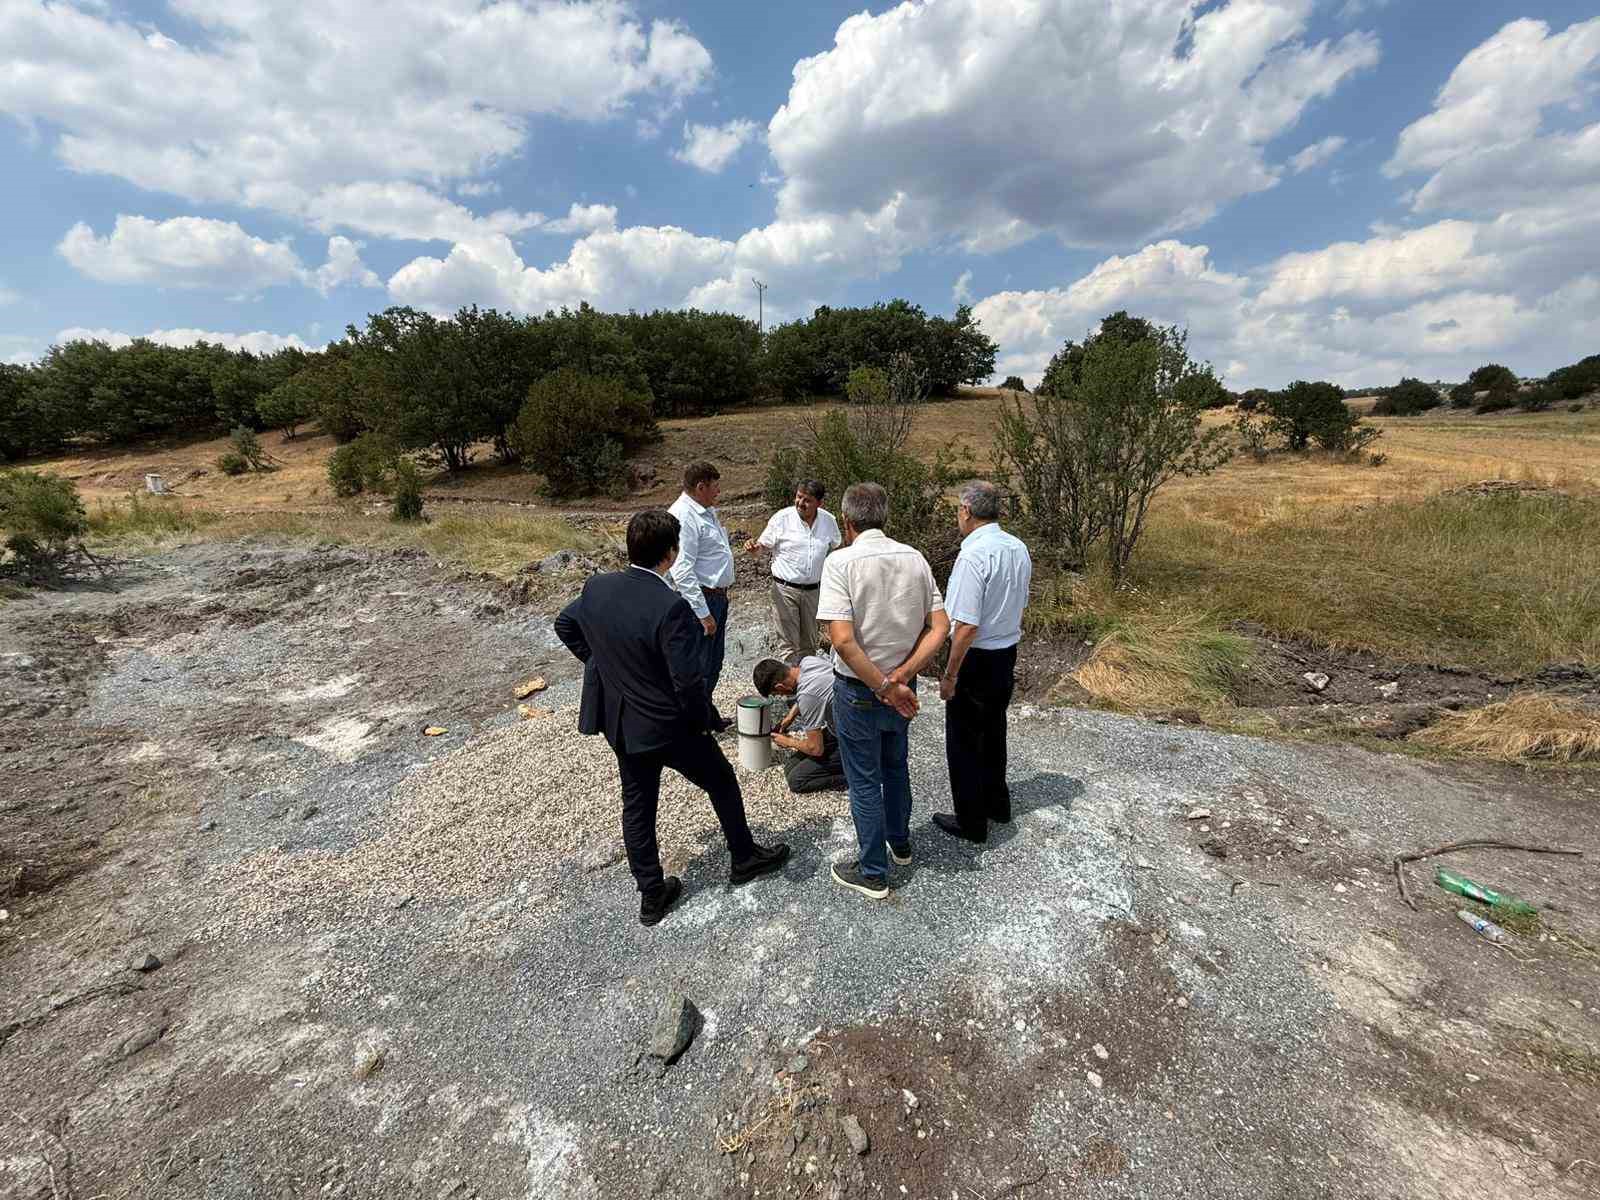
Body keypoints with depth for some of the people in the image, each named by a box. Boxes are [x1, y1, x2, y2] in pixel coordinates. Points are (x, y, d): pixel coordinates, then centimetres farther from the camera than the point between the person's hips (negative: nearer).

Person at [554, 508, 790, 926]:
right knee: (722, 782, 19)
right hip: (670, 725, -6)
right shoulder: (670, 607, -30)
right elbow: (690, 683, -28)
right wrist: (704, 720, -9)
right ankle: (745, 858, 40)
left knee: (637, 806, 20)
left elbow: (565, 625, 12)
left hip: (620, 722, 6)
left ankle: (651, 894, 35)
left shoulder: (596, 587, -8)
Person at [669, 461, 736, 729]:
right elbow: (683, 571, -25)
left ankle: (708, 714, 38)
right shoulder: (683, 516, -20)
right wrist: (702, 612, -25)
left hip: (718, 597, 10)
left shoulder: (708, 512, 11)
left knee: (714, 662, 21)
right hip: (700, 599, -10)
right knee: (698, 666, 1)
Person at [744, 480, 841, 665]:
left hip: (813, 590, 4)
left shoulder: (829, 521, 1)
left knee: (809, 644, 16)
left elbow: (835, 549, 18)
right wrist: (754, 549, -22)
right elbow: (765, 546, 0)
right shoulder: (782, 518, -9)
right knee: (790, 645, -3)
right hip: (785, 588, -4)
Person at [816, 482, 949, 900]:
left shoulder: (841, 561, -19)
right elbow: (940, 626, -6)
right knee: (896, 766, 27)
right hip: (902, 685, 6)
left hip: (858, 689, -5)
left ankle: (873, 874, 28)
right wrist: (901, 676, -11)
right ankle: (900, 842, 48)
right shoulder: (914, 557, -3)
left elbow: (843, 639, -28)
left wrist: (884, 687, -19)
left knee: (864, 782, 12)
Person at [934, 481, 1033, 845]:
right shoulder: (1019, 549, 2)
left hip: (976, 659, -8)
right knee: (993, 732, 24)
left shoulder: (973, 555, -24)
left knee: (963, 742, 8)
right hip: (1008, 654, 8)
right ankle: (997, 803, 42)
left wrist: (950, 675, -18)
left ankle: (971, 822, 23)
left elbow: (967, 625, -26)